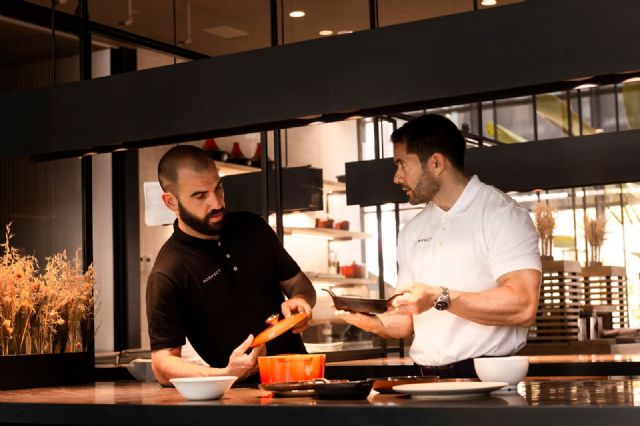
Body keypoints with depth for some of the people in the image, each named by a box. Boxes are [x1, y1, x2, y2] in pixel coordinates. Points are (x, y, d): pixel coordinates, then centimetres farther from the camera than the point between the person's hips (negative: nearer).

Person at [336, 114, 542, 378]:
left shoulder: (500, 214, -3)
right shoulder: (412, 232, 16)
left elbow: (522, 306, -15)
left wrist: (440, 298, -17)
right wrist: (374, 323, 0)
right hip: (428, 382, 5)